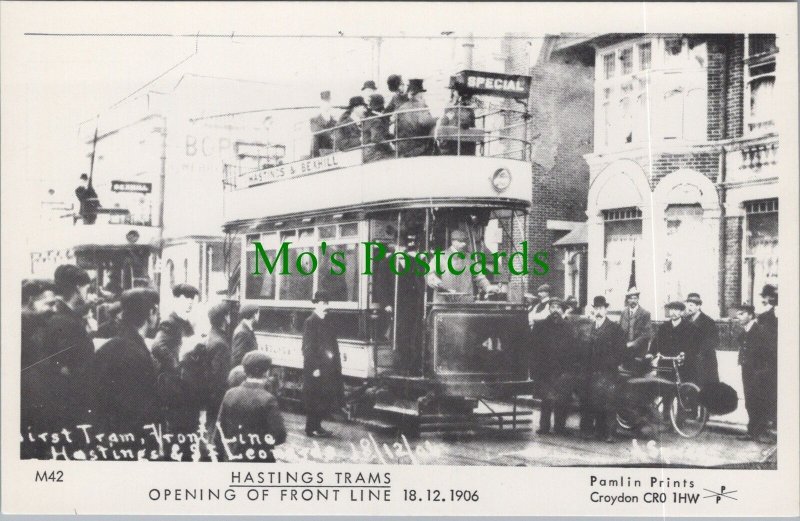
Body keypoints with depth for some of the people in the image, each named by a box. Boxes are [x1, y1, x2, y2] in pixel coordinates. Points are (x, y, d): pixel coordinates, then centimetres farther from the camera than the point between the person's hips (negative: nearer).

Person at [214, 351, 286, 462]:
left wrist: (221, 454, 14)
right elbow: (279, 436, -17)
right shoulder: (268, 399, -16)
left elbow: (220, 430, 3)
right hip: (260, 459, -5)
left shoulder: (230, 394, -2)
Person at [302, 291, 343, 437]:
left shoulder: (327, 322, 14)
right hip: (315, 369, -8)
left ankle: (317, 426, 22)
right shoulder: (310, 322, -9)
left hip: (328, 368, 8)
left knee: (328, 399, 10)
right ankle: (311, 428, 10)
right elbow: (308, 347, -13)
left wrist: (337, 364, 7)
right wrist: (314, 368, -17)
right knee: (314, 400, 0)